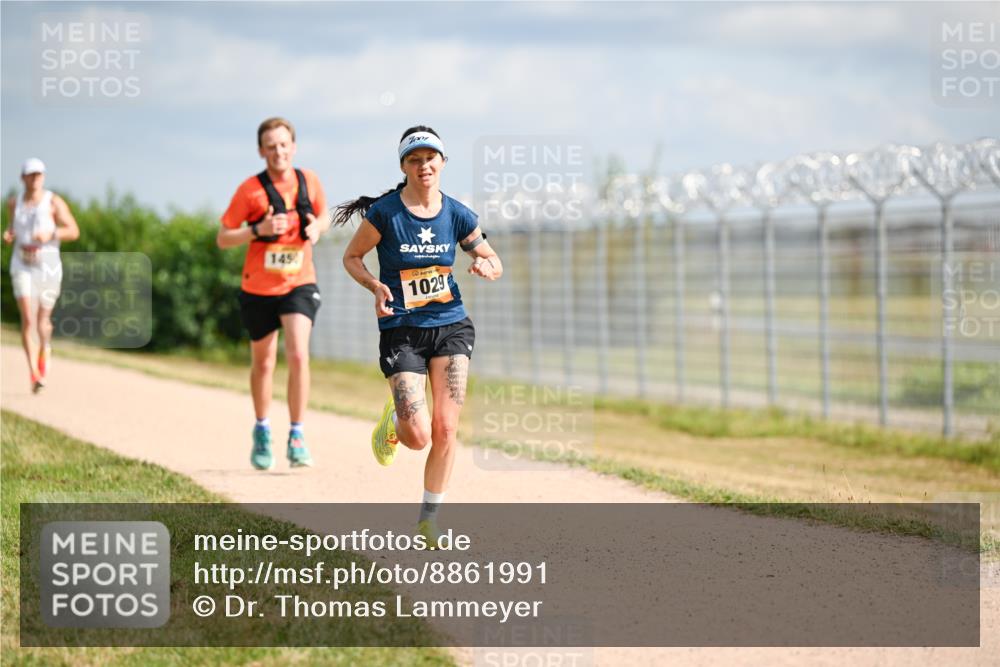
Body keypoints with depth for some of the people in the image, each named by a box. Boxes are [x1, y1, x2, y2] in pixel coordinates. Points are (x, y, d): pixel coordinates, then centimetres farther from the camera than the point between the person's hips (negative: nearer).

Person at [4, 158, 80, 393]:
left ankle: (45, 348, 47)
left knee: (42, 320, 11)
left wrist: (50, 234, -25)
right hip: (22, 267, 1)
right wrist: (9, 234, 1)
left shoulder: (54, 202, -7)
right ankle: (34, 374, -19)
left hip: (48, 268, -1)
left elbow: (74, 232, -8)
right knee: (28, 319, -16)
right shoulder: (14, 203, 5)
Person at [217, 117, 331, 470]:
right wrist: (259, 230, -24)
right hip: (259, 289, -1)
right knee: (263, 364, 13)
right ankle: (262, 431, 36)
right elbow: (223, 239, -7)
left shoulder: (309, 181, -1)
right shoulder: (251, 189, -10)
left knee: (298, 355, -19)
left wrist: (317, 227, -7)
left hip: (299, 285, 1)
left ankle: (297, 438, -12)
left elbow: (324, 216, 17)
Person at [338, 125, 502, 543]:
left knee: (445, 429, -4)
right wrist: (376, 287, -15)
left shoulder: (457, 215, 1)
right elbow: (351, 257, 3)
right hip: (401, 331, -3)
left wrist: (487, 267, -12)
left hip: (451, 326, 3)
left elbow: (494, 263, 13)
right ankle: (392, 422, 26)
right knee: (419, 437, -11)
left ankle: (429, 518, 11)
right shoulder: (385, 213, -9)